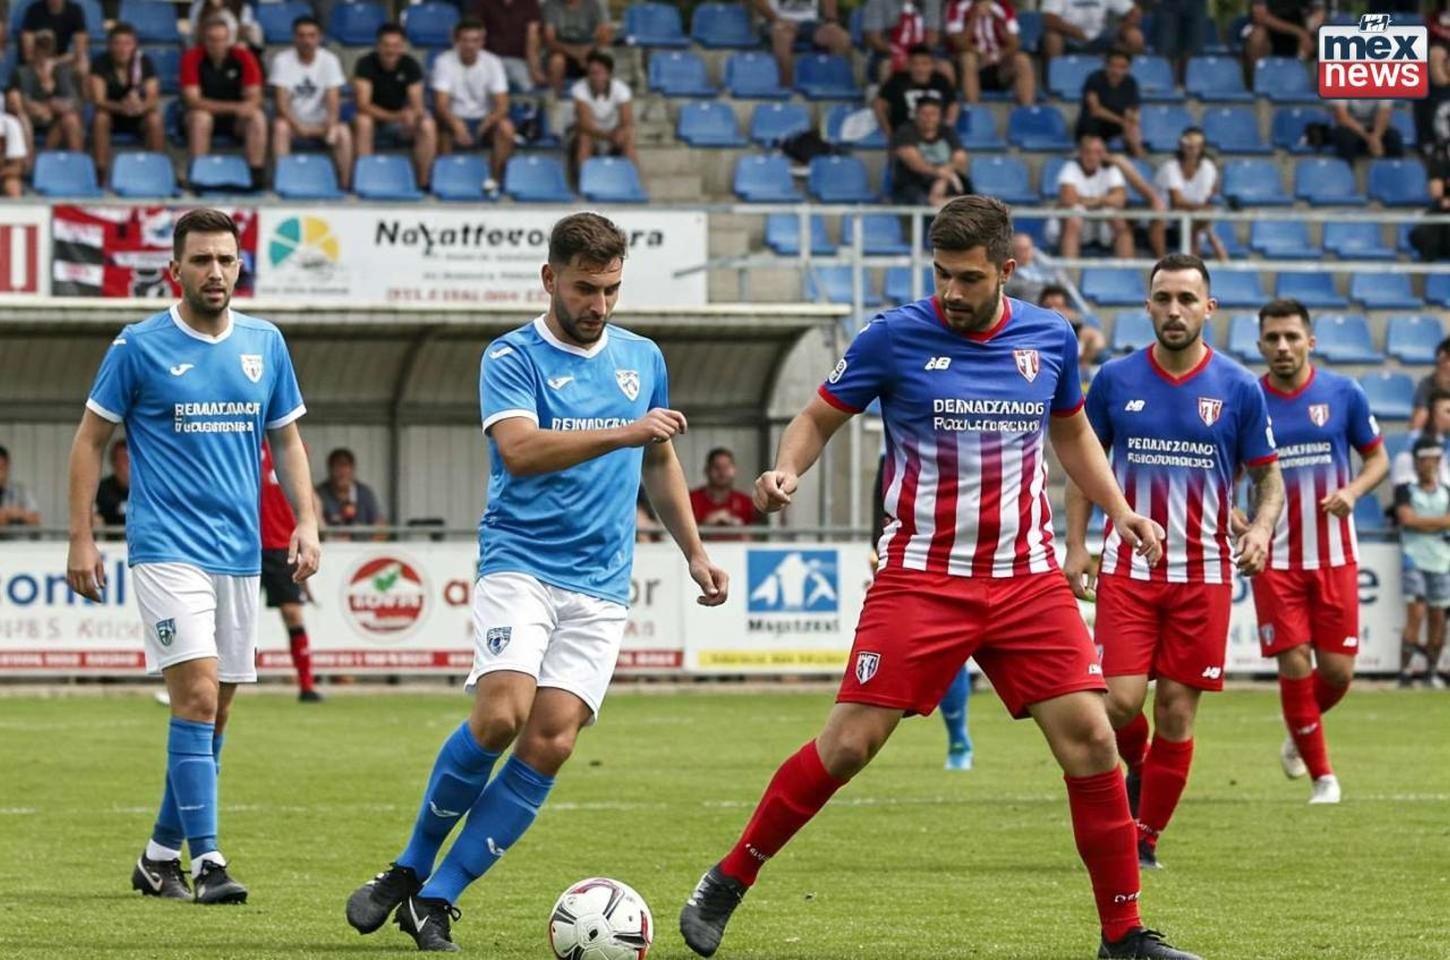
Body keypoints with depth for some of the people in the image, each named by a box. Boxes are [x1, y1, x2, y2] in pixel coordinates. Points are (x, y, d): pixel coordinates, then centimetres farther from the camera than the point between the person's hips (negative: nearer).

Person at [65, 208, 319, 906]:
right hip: (167, 551, -5)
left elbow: (286, 439, 17)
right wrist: (81, 539, -3)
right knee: (197, 695, -16)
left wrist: (305, 521, 4)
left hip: (240, 553, 5)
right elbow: (90, 440, 2)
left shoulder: (266, 345, 8)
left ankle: (161, 855, 20)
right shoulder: (140, 347, -4)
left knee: (214, 711, 8)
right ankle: (205, 861, -16)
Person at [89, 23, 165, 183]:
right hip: (112, 113, 0)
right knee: (100, 118, -33)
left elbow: (153, 97, -16)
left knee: (155, 120, -31)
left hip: (139, 116, 0)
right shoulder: (101, 63, -11)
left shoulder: (144, 62, -8)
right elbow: (98, 100, -21)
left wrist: (141, 106, -42)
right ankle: (101, 172, -31)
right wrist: (121, 107, -42)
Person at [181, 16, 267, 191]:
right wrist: (233, 107, -31)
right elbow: (192, 99, -20)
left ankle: (256, 174, -26)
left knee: (258, 118, -28)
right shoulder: (192, 58, -14)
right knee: (200, 118, -35)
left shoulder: (243, 57, -9)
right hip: (205, 112, -2)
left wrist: (246, 107, -36)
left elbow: (254, 98, -9)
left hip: (236, 118, 2)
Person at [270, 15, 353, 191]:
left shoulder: (329, 60, -3)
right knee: (280, 127, -34)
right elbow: (281, 102, -14)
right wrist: (299, 127, -29)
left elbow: (333, 99, -12)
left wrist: (331, 126, -31)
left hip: (321, 124, 1)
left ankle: (344, 185, -22)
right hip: (293, 123, -1)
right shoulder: (282, 61, -8)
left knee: (344, 132, -29)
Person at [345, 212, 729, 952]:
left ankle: (435, 899, -4)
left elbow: (661, 463, 28)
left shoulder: (643, 359, 14)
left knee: (550, 742, -10)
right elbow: (520, 450, -20)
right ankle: (409, 869, -3)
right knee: (501, 714, -23)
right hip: (519, 564, -4)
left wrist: (694, 554, 26)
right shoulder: (512, 357, -2)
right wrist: (624, 433, -27)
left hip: (600, 588, 4)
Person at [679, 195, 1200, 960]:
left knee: (1089, 738, -7)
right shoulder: (896, 337, -6)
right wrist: (786, 471, -16)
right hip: (921, 576, -3)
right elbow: (819, 417, 4)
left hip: (1027, 577, 3)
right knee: (849, 744, -9)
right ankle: (725, 885, 8)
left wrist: (1119, 509, 9)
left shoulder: (1050, 338, 4)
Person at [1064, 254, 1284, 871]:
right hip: (1128, 568, 0)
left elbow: (1268, 477, 7)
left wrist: (1261, 528, -13)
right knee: (1121, 701, -12)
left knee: (1177, 712, -1)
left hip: (1203, 573, 0)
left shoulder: (1239, 389, -1)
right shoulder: (1115, 379, 1)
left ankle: (1146, 838, 14)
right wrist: (1076, 546, 3)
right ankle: (1137, 769, 22)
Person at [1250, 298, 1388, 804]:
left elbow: (1377, 458, 8)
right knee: (1294, 666, -6)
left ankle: (1299, 734, 32)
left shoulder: (1344, 393, -2)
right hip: (1275, 558, -1)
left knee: (1337, 670, 0)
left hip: (1334, 555, 1)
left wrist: (1353, 491, -13)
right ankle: (1322, 775, 8)